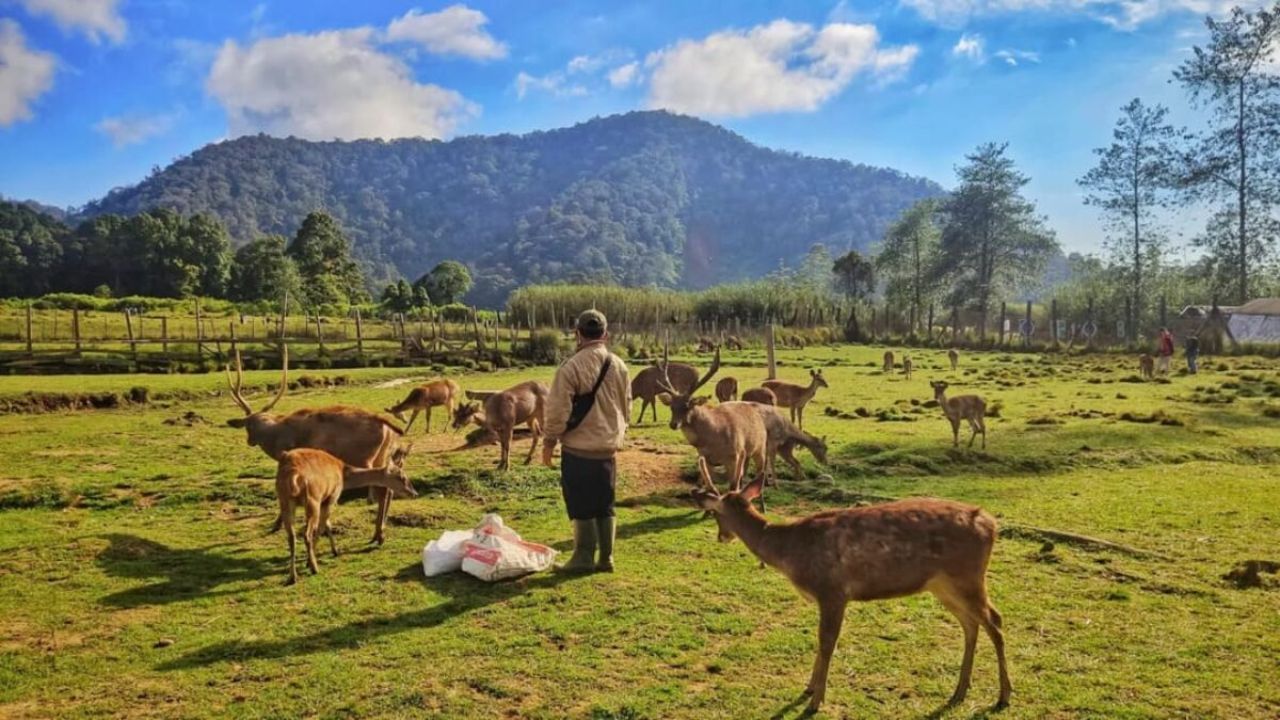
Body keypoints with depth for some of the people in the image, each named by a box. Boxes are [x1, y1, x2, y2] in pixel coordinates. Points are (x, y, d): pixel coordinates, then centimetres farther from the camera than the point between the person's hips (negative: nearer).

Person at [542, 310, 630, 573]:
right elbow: (626, 406, 12)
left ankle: (584, 558, 12)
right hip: (608, 448, 5)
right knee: (605, 505, 14)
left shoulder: (571, 367, -16)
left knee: (582, 506, 5)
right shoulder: (619, 366, 3)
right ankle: (606, 558, 19)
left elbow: (558, 410, -14)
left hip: (578, 448, -5)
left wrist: (549, 441, -2)